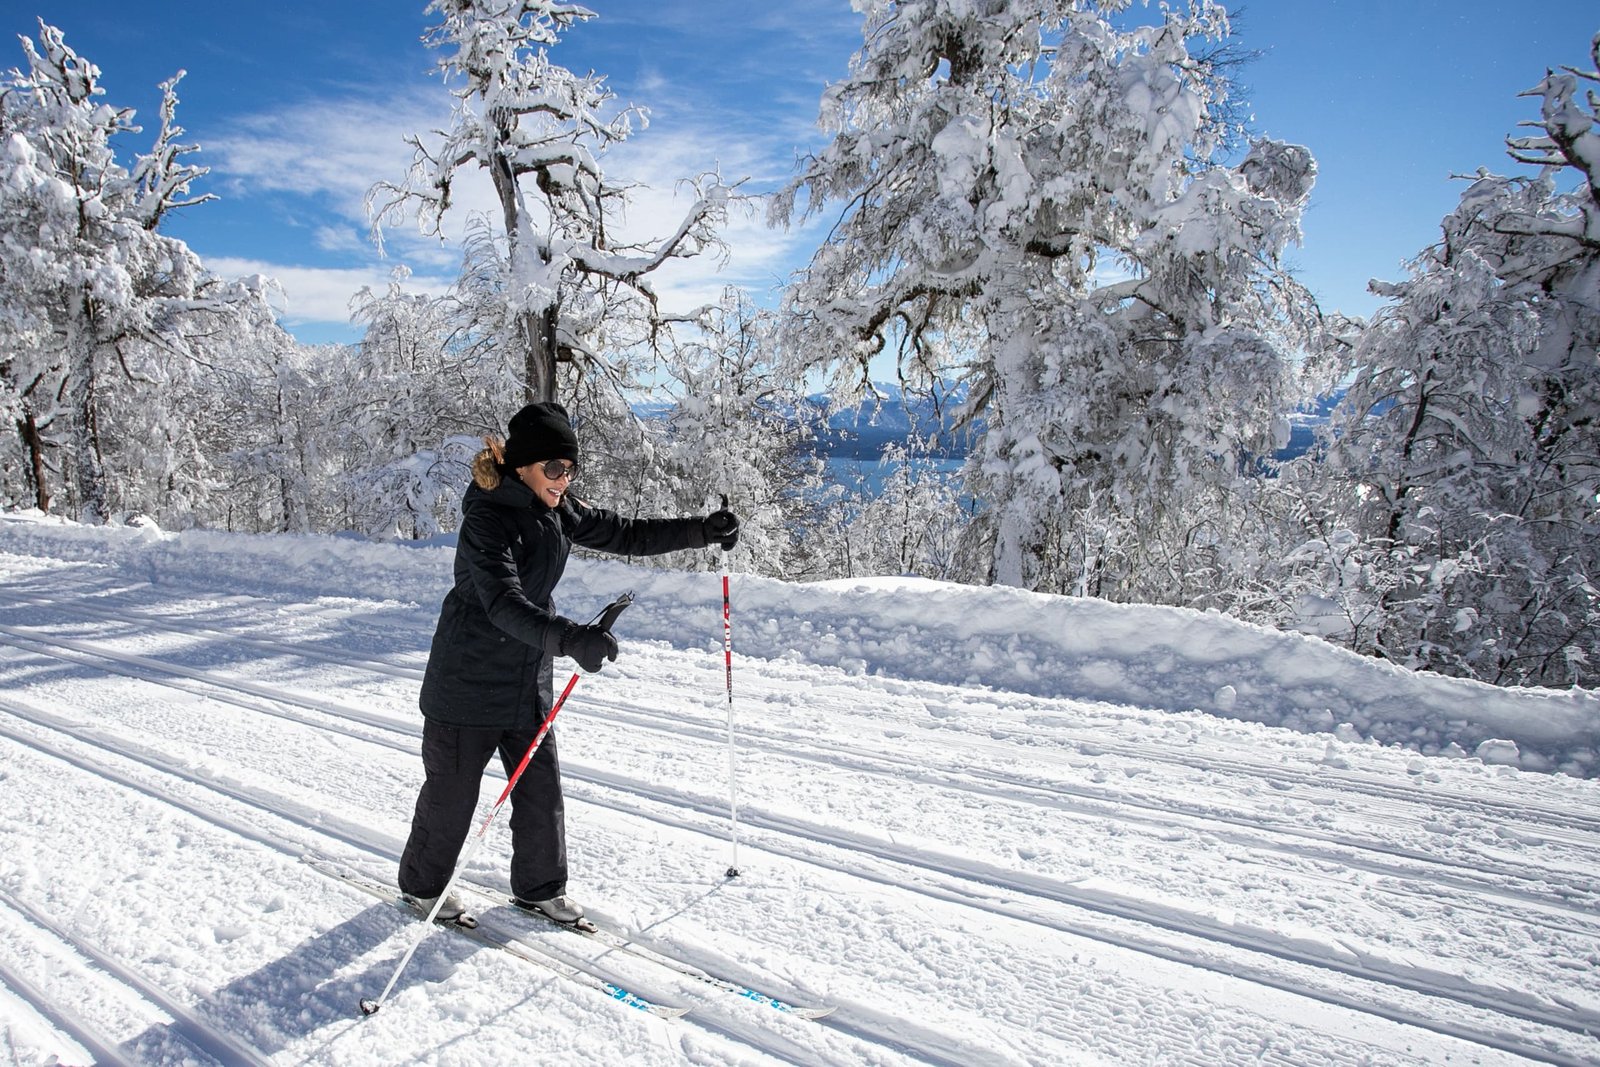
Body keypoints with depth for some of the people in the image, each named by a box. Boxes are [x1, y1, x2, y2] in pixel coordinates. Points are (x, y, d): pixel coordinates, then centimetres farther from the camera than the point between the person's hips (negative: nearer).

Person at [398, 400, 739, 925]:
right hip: (470, 684, -6)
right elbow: (504, 605, -36)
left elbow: (626, 534, 6)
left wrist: (702, 531, -2)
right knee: (452, 793, 9)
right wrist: (570, 638, -51)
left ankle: (539, 886, 29)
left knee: (542, 787, 10)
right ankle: (422, 885, 33)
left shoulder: (559, 511, -1)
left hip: (529, 682, 7)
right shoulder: (486, 521, -24)